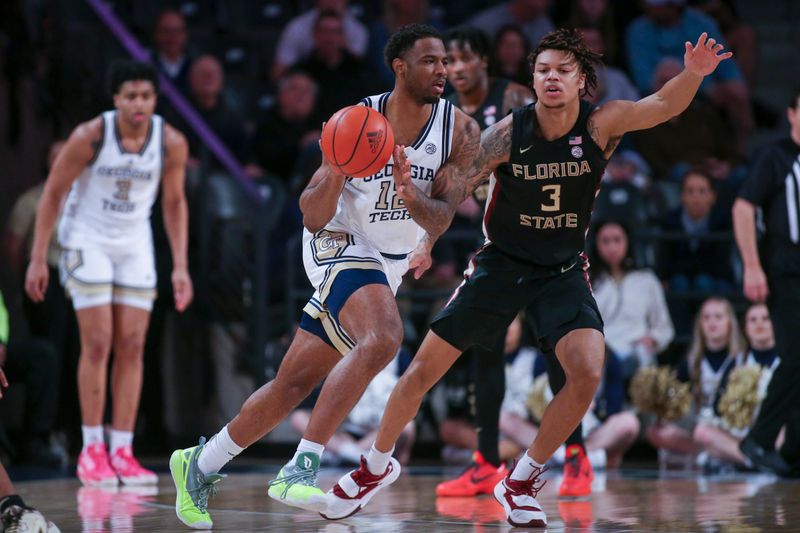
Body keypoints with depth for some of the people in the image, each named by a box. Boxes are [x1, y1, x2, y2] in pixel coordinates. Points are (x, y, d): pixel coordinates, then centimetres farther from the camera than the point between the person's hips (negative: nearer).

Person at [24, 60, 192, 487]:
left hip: (135, 244, 4)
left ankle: (122, 452, 3)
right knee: (97, 344, -9)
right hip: (86, 240, -4)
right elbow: (52, 193, -10)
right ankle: (91, 450, -1)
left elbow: (174, 202, 3)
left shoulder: (172, 143, -11)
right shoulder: (90, 136, -20)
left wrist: (180, 267, 0)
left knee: (132, 347, -1)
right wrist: (38, 258, -12)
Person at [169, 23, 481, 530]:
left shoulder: (460, 130, -8)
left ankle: (200, 465, 26)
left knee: (293, 385, 8)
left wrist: (412, 198, -34)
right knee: (383, 337, -34)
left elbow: (439, 222, -12)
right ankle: (300, 469, -34)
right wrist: (336, 173, -32)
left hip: (389, 266, 4)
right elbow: (312, 216, -12)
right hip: (339, 245, -4)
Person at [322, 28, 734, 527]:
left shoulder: (601, 125, -15)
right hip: (501, 263, 0)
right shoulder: (508, 133, -16)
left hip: (564, 271, 0)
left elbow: (664, 105, -32)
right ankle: (377, 465, 25)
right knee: (425, 368, -1)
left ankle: (522, 480, 0)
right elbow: (456, 192, -11)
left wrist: (693, 73, -51)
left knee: (588, 373, -20)